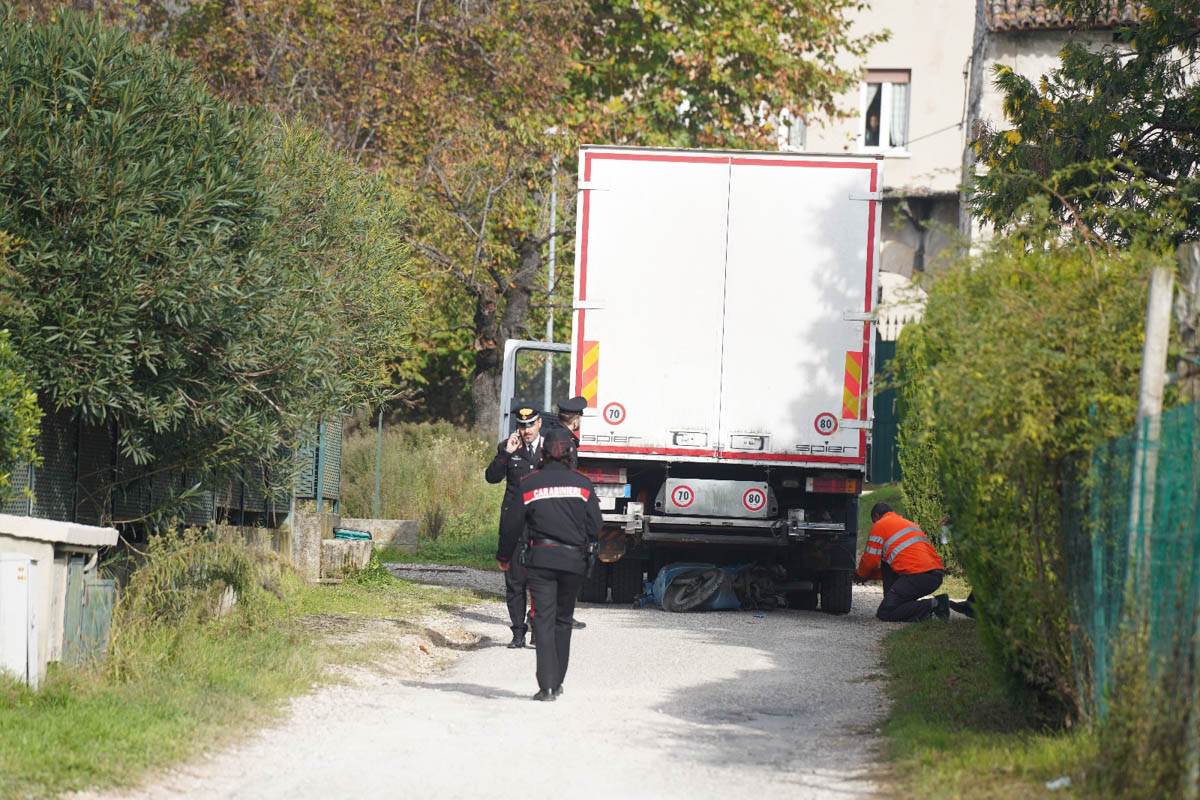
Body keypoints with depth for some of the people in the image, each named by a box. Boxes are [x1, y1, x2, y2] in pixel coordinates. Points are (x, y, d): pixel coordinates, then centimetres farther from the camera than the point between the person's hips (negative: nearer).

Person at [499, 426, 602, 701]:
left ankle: (547, 686, -14)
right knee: (563, 620, 16)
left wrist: (505, 556, 17)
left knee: (544, 621, -3)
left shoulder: (528, 485, -1)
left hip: (540, 558, -2)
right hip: (574, 560, 2)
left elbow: (512, 526, 2)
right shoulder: (582, 484, 1)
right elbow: (595, 526, 1)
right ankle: (557, 682, 20)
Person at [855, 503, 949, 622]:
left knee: (885, 613, -3)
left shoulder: (880, 525, 6)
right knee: (886, 566, 27)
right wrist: (871, 576, 40)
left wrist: (861, 574, 28)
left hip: (918, 575, -9)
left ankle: (933, 604, -14)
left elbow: (871, 560, 6)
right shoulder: (908, 524, 32)